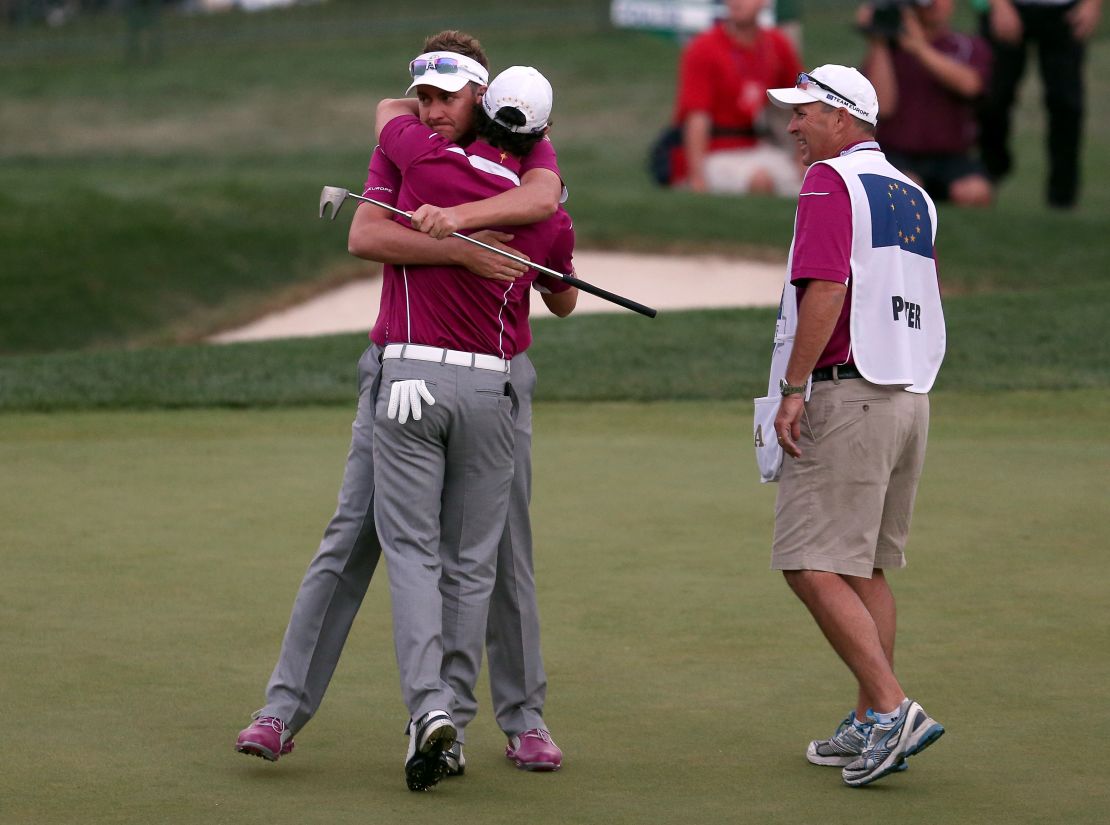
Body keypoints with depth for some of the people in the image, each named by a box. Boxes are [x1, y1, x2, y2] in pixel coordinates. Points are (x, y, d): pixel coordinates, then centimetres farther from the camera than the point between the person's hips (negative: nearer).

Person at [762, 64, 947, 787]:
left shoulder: (831, 181, -8)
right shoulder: (912, 195, 18)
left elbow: (825, 290, -19)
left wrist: (795, 388, -17)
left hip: (846, 396, -9)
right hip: (911, 396, 9)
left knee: (814, 567, -11)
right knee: (865, 568, 13)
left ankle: (892, 709, -20)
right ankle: (872, 728, 13)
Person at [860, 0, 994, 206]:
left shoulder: (971, 48, 8)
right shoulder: (888, 48, 7)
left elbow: (969, 84, -16)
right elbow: (882, 106, -8)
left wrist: (920, 48, -20)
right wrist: (877, 46, -9)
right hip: (897, 154, -1)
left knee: (975, 193, -31)